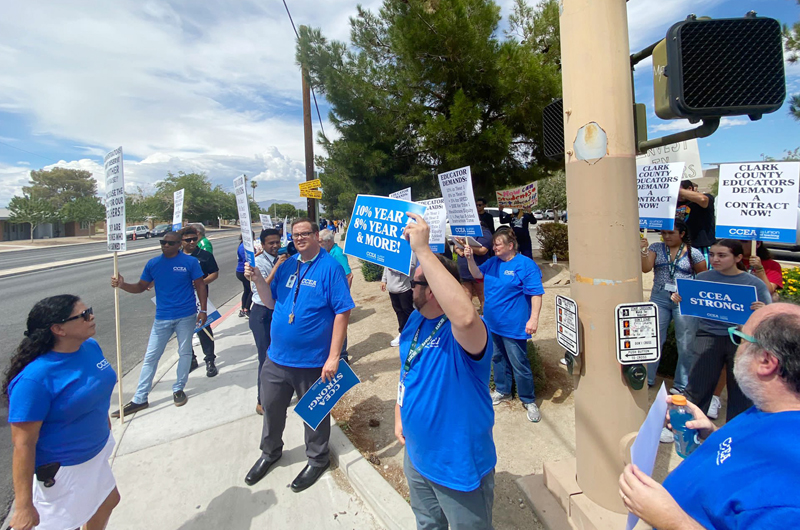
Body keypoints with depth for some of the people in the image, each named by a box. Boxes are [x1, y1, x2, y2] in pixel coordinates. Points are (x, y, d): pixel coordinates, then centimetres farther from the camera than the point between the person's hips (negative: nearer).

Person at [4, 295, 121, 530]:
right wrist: (23, 506, -20)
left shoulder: (91, 346, -9)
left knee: (108, 501, 26)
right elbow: (23, 443, -26)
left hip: (95, 452, 7)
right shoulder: (35, 378, -31)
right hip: (61, 470, -7)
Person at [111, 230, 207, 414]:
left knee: (185, 353, 10)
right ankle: (139, 399, 17)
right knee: (150, 357, 6)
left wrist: (203, 310, -6)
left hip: (186, 316, -2)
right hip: (162, 318, 3)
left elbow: (200, 286, -3)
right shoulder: (153, 264, 3)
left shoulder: (190, 262, -6)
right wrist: (122, 285, -13)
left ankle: (178, 389, 28)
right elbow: (141, 287, 7)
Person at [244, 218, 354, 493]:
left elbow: (342, 313, -17)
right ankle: (270, 452, 48)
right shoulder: (287, 265, 5)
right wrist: (257, 278, -8)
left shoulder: (330, 267, -14)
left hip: (313, 361, -6)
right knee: (271, 406, 21)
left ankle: (317, 459, 39)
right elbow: (271, 302, 10)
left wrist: (334, 357, -20)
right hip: (277, 357, 6)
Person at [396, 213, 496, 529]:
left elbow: (467, 316, -56)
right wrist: (399, 415, 10)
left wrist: (422, 250, -52)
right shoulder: (415, 321, -3)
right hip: (416, 455, 8)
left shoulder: (461, 332, -30)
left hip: (459, 465, -7)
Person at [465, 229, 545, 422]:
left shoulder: (526, 265, -14)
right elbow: (477, 274, 10)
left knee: (519, 364, 3)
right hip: (493, 323, 7)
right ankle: (502, 391, 39)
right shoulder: (493, 262, 6)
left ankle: (529, 401, 21)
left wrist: (533, 319, -23)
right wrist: (470, 258, -8)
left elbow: (536, 294, -16)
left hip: (514, 325, -7)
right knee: (498, 359, 20)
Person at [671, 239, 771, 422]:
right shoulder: (703, 278, 2)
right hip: (709, 336, 0)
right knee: (698, 386, 3)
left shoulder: (754, 283, -2)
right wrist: (679, 298, -12)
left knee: (741, 390, 11)